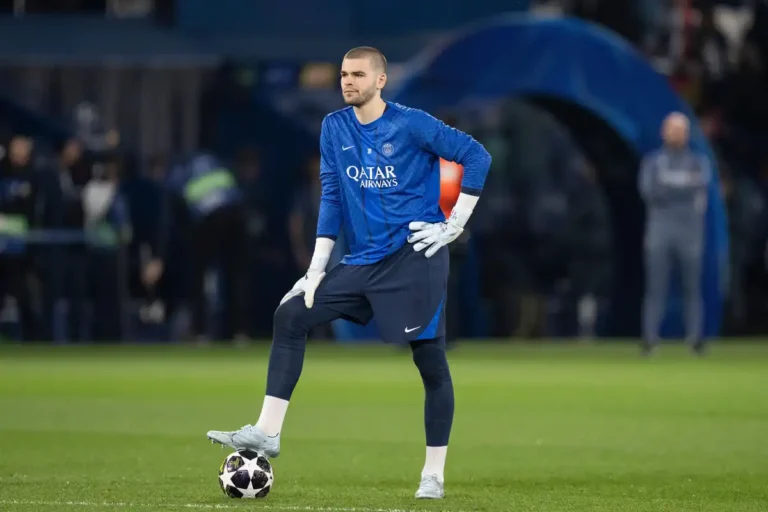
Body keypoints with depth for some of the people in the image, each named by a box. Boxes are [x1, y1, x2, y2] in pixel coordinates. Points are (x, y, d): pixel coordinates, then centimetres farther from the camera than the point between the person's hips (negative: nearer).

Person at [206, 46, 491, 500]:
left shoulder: (411, 125, -9)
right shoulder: (334, 128, 6)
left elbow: (477, 156, -8)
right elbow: (332, 197, 8)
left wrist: (456, 224, -9)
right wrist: (317, 268, 2)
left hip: (415, 257, -5)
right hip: (364, 262, 6)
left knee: (431, 362, -3)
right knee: (291, 316, -5)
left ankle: (434, 476, 6)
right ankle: (267, 432, -6)